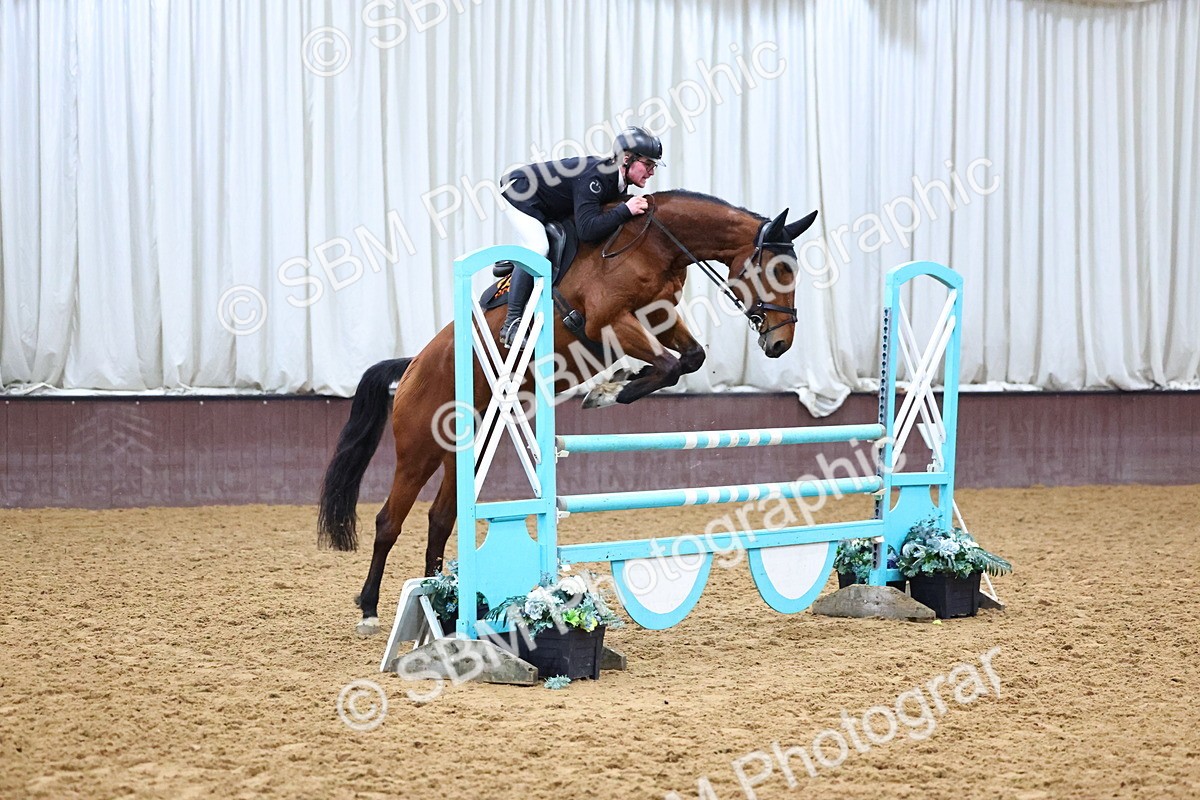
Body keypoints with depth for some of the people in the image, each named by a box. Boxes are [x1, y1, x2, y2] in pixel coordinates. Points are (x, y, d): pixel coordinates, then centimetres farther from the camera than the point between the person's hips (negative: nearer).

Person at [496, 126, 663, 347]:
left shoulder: (618, 180, -7)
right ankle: (512, 324, -24)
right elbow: (587, 229, -42)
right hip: (518, 191, -10)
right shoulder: (593, 176, -35)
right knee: (537, 247, -26)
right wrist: (625, 210, -42)